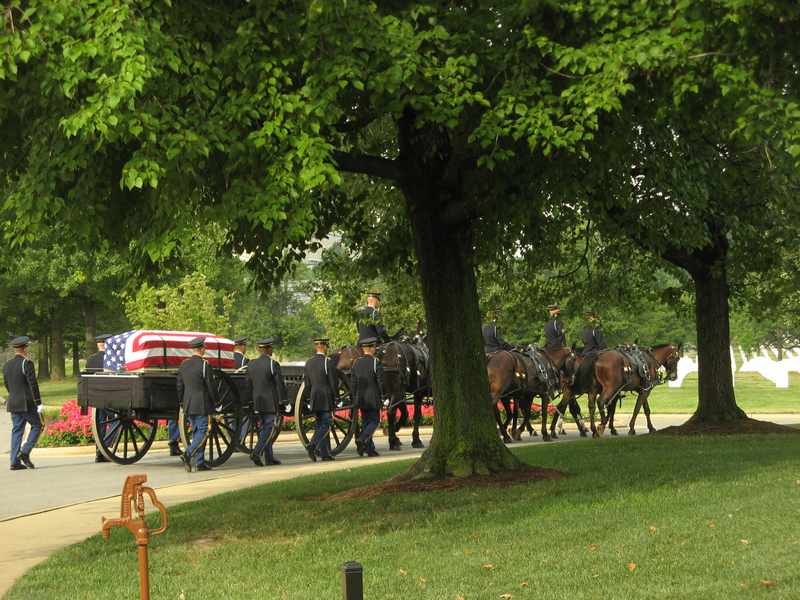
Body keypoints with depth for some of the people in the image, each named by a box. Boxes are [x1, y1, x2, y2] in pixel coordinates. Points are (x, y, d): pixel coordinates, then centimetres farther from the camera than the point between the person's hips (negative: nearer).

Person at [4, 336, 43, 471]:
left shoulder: (6, 365, 9)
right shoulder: (26, 363, -12)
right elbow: (33, 384, -16)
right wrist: (38, 403, -14)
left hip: (13, 403, 7)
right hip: (27, 404, -7)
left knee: (16, 431, 8)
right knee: (36, 426, 7)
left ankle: (15, 462, 3)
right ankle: (25, 452, -6)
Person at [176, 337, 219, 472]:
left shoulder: (184, 364, 6)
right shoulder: (204, 365, -14)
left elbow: (180, 385, 11)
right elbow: (211, 386, -11)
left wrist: (182, 402, 19)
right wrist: (215, 401, 2)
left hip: (188, 404, 7)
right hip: (202, 405, -7)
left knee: (196, 432, 12)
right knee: (202, 432, -3)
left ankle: (199, 463, 13)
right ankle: (188, 455, -19)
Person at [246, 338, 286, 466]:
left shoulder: (251, 364, 7)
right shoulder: (273, 364, -12)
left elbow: (249, 383, 12)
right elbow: (280, 383, -12)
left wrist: (252, 402, 18)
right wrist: (282, 400, -4)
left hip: (257, 402, 7)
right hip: (271, 402, -7)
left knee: (264, 429, 12)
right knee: (268, 429, -5)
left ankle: (269, 458, 16)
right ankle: (256, 453, -19)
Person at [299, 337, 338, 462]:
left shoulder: (308, 362, 8)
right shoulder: (328, 362, -11)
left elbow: (306, 383, 11)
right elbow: (334, 382, -10)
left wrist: (308, 398, 17)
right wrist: (334, 397, 3)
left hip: (314, 399, 6)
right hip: (326, 399, -6)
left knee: (321, 426, 12)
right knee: (325, 425, -3)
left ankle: (325, 454, 12)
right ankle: (312, 446, -20)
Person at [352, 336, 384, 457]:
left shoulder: (356, 362, 4)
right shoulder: (376, 362, -12)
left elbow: (353, 382, 6)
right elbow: (380, 382, -13)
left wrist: (354, 399, 11)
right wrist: (383, 397, -3)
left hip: (361, 397, 5)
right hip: (373, 397, -5)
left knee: (366, 422, 12)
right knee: (374, 421, 3)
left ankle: (370, 449, 12)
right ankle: (361, 439, -19)